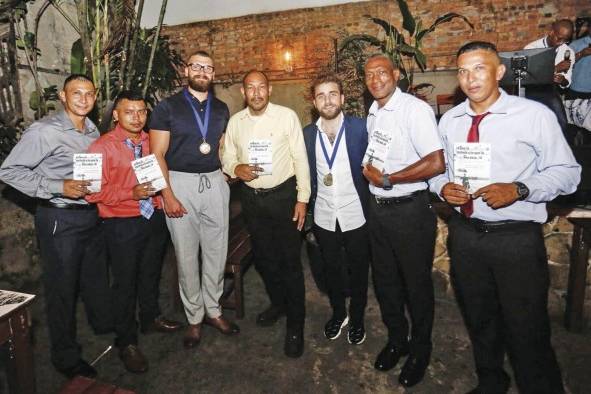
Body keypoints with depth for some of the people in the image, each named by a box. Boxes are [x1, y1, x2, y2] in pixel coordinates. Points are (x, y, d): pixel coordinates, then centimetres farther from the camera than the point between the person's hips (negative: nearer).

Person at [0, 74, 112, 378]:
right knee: (62, 287, 6)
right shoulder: (45, 131, -14)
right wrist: (59, 187, -21)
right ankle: (66, 357, 24)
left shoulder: (92, 130, 8)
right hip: (60, 219, -7)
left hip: (90, 214, 7)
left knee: (97, 278, 22)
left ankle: (106, 327, 45)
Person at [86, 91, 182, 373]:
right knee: (125, 282, 6)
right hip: (122, 224, -5)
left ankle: (151, 318, 44)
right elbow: (94, 191, -15)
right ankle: (126, 342, 24)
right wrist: (131, 193, -24)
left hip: (155, 218, 5)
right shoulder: (102, 147, -11)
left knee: (151, 273, 21)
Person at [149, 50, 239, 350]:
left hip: (214, 183, 3)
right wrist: (168, 195, -12)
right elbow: (157, 154, -5)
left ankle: (213, 310, 26)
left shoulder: (221, 109, 11)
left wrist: (227, 172, 1)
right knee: (186, 255, 5)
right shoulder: (167, 107, -1)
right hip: (180, 183, -3)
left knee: (216, 251, 8)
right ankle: (194, 318, 21)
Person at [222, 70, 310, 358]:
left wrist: (302, 198, -9)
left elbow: (300, 159, -7)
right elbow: (227, 158, 11)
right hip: (251, 197, 5)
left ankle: (295, 324, 17)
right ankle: (278, 303, 42)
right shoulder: (235, 121, 4)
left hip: (283, 195, -4)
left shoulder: (287, 116, -8)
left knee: (289, 260, 1)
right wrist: (236, 168, -13)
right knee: (263, 257, 17)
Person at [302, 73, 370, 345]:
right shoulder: (307, 134, 0)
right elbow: (307, 175, 7)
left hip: (355, 214, -2)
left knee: (358, 270, 14)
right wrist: (307, 207, 3)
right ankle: (338, 313, 43)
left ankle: (357, 318, 37)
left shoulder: (361, 128, -9)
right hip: (324, 217, 3)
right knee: (331, 269, 19)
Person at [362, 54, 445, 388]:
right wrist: (369, 169, 5)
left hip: (410, 209, -7)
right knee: (385, 279, 18)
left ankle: (420, 348, 32)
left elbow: (436, 163, -23)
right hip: (379, 208, 8)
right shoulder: (373, 113, 10)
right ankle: (397, 339, 40)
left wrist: (386, 179, -17)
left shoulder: (415, 109, -15)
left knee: (416, 282, 9)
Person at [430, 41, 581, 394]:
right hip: (465, 234, 5)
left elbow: (566, 172, -7)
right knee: (479, 322, 23)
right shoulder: (449, 120, 5)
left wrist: (518, 189, -22)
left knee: (527, 332, 6)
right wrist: (443, 187, -8)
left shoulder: (536, 115, -10)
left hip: (517, 238, -5)